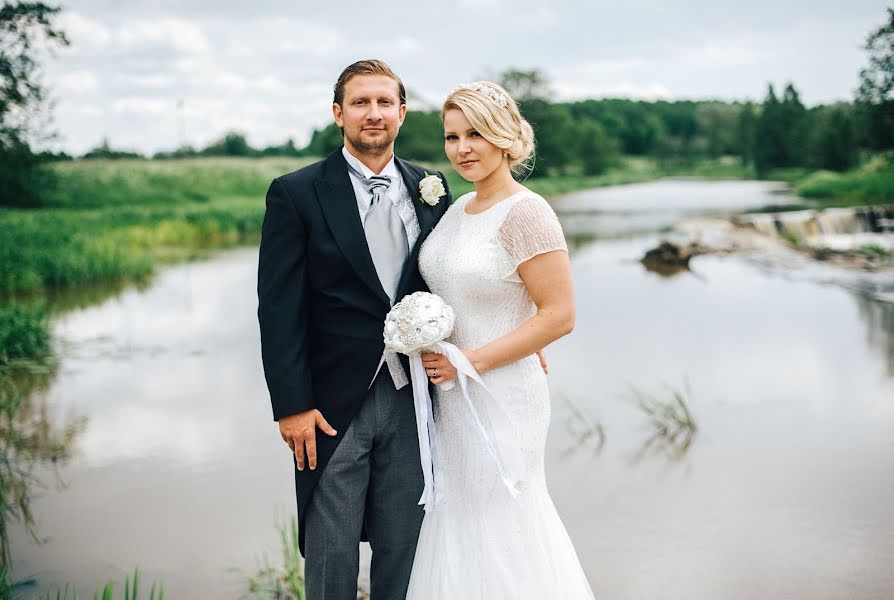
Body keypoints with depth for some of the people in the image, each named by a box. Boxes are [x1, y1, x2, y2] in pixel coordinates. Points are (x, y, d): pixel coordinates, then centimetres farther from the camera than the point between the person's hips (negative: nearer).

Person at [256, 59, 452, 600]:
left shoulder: (432, 189, 7)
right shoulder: (297, 194, -5)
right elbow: (279, 308, -8)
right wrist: (292, 406, -12)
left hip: (413, 401, 3)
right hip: (334, 403, -3)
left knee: (404, 554, 14)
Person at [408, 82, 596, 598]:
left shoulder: (525, 213, -16)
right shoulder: (459, 208, 8)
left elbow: (560, 315, -19)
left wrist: (471, 361, -19)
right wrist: (437, 357, 6)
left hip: (501, 396, -8)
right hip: (451, 395, 8)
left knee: (496, 528, 4)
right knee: (453, 525, 16)